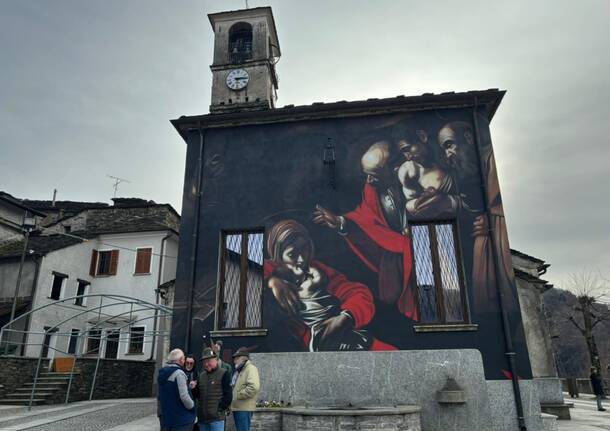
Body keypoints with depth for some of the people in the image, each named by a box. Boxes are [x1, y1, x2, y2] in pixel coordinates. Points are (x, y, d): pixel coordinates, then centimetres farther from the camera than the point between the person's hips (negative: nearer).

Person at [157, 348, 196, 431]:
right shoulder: (178, 373, -17)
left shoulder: (163, 373, 9)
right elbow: (184, 396, -23)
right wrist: (192, 406, -5)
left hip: (167, 418, 8)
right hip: (182, 418, -8)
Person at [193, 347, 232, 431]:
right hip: (202, 417, 6)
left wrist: (220, 409, -12)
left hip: (217, 417, -6)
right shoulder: (201, 375, 13)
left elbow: (228, 395, -7)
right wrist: (192, 388, -5)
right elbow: (197, 394, 15)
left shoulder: (223, 374, -4)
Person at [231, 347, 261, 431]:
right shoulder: (238, 370, 17)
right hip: (237, 408, 9)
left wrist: (238, 395, -19)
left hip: (244, 408, -9)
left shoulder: (251, 368, -12)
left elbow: (254, 387, -26)